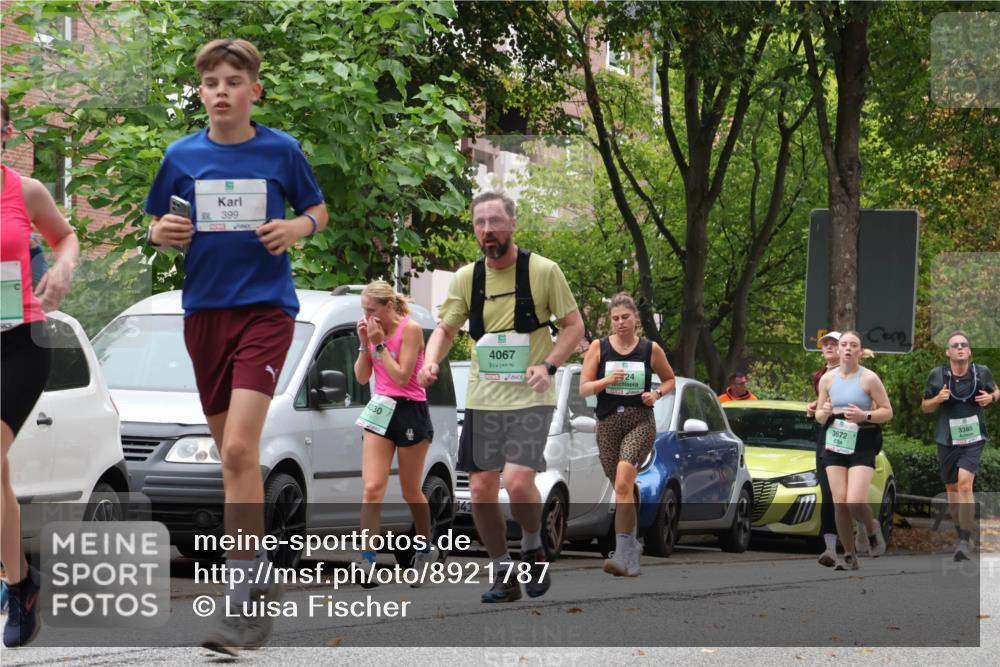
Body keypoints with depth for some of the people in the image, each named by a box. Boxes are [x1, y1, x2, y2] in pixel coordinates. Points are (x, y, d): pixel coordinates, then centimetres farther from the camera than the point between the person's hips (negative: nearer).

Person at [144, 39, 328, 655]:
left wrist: (297, 228, -9)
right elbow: (155, 225, 16)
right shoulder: (182, 156, 6)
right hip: (205, 309, 4)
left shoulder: (281, 151, -1)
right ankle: (259, 575, 23)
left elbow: (318, 210, 13)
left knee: (240, 448, -18)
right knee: (232, 453, 10)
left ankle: (244, 599, -18)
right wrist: (164, 233, -7)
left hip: (266, 308, -4)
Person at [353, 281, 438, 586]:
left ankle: (425, 549, 31)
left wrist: (380, 344, -18)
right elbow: (362, 377, 6)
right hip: (381, 411, 5)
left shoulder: (410, 329, -11)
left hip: (410, 412, -5)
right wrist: (365, 344, -5)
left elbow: (401, 377, -17)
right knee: (372, 488, -10)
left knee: (410, 492, 8)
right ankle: (366, 561, -17)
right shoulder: (375, 331, 6)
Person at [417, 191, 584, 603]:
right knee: (481, 489, 1)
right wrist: (431, 362, -13)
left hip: (529, 397, -4)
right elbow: (446, 329, 9)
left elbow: (574, 325, 0)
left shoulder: (543, 271, -5)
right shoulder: (467, 278, 5)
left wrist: (548, 365, -16)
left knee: (518, 482, -20)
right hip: (482, 398, 4)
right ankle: (503, 575, 16)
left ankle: (533, 549, 8)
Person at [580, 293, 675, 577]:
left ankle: (622, 554, -27)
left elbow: (670, 380, 18)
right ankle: (632, 546, 29)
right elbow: (583, 389, 1)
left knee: (623, 483, -23)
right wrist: (607, 380, -17)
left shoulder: (650, 349, 4)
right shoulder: (598, 348, 4)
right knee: (622, 489, 8)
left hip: (641, 422, -3)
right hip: (608, 423, 3)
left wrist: (657, 394, -2)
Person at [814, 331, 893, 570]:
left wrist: (864, 416, -19)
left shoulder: (869, 378, -4)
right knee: (839, 503, -4)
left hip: (862, 445, -4)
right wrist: (824, 413, -10)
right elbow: (819, 416, 14)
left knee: (855, 502, -16)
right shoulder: (828, 379, 6)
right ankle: (850, 556, 8)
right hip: (834, 443, 4)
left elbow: (887, 411, -2)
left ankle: (872, 530, 17)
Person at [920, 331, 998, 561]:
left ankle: (966, 541, -21)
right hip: (947, 439, 3)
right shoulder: (937, 376, -4)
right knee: (952, 489, 12)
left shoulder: (981, 373, -4)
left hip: (973, 438, -2)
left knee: (964, 483, -21)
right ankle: (962, 534, 33)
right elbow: (925, 407, 6)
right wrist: (938, 399, -15)